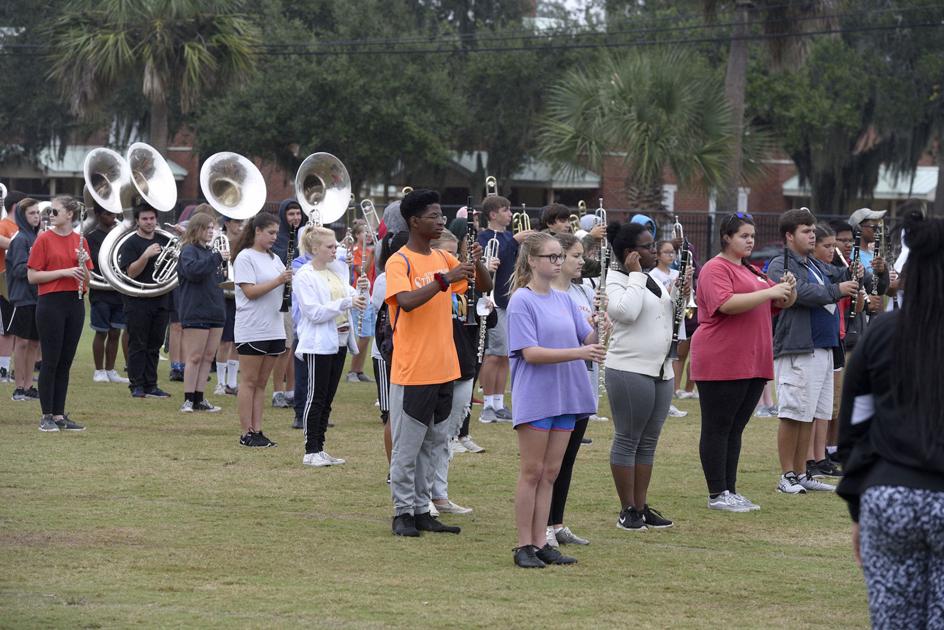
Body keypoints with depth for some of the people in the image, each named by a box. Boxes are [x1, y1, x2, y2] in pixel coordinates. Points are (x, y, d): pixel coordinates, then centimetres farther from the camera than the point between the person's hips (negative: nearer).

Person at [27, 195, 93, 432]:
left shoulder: (80, 241, 9)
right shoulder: (44, 239, -4)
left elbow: (87, 280, 12)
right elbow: (32, 276, -8)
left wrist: (83, 266, -9)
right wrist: (64, 272, -16)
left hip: (75, 304, 4)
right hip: (51, 303, -4)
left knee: (65, 361, 8)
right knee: (50, 361, -2)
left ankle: (59, 414, 13)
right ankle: (46, 416, 3)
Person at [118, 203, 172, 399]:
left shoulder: (164, 241, 11)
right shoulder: (131, 243, -4)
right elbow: (131, 272, -12)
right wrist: (146, 255, -24)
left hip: (160, 300, 5)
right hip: (138, 302, -5)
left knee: (154, 346, 8)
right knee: (137, 345, -1)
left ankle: (151, 385, 12)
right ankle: (137, 385, 2)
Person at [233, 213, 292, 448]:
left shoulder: (274, 259, 15)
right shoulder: (245, 257, -7)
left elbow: (285, 289, 15)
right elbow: (250, 291, -16)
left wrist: (290, 280, -6)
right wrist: (278, 281, -23)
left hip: (274, 329, 7)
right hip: (252, 329, -7)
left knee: (262, 382, 8)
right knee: (250, 381, -3)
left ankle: (257, 430, 10)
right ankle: (246, 433, 0)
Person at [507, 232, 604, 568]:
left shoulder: (564, 300, 11)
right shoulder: (522, 301, -10)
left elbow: (589, 337, 8)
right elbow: (530, 352, -18)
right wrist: (578, 353, -25)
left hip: (566, 397, 6)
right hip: (535, 398, -6)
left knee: (550, 473, 8)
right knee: (532, 472, -2)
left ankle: (540, 542, 13)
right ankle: (524, 546, 3)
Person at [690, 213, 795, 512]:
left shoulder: (752, 271, 19)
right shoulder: (716, 269, -8)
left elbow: (782, 302, 20)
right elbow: (726, 303, -24)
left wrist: (788, 289, -2)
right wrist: (769, 292, -24)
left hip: (753, 362, 8)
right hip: (721, 362, -8)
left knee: (735, 428, 11)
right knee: (717, 429, -3)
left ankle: (731, 490, 15)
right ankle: (717, 495, -2)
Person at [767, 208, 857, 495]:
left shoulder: (818, 266, 20)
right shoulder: (780, 266, -7)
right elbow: (801, 292, -22)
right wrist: (837, 291, -17)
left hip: (823, 349, 9)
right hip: (797, 350, -9)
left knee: (810, 416, 12)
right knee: (793, 415, -6)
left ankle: (801, 473, 18)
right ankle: (786, 476, -1)